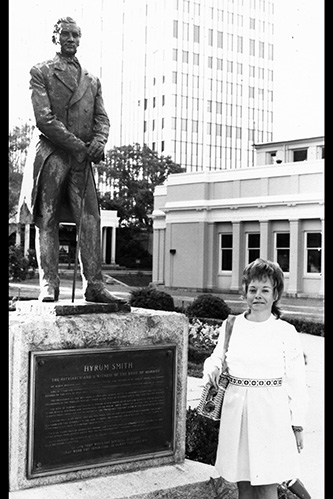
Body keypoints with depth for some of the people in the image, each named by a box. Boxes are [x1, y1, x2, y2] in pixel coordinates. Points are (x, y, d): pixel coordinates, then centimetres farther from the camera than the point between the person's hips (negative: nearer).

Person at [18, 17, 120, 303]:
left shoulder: (92, 81, 22)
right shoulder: (41, 73, 7)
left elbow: (102, 118, 14)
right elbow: (43, 118, -5)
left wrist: (99, 142, -9)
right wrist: (77, 144, -13)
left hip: (82, 159, 4)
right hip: (50, 153, -3)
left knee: (90, 218, -7)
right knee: (47, 220, -3)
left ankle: (94, 285, -8)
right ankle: (48, 285, -2)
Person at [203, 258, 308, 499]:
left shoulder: (286, 332, -4)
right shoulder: (231, 326, 5)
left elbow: (296, 382, -2)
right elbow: (217, 357, 19)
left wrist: (297, 425, -2)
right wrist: (212, 368, -4)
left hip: (271, 417, -3)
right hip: (236, 412, 3)